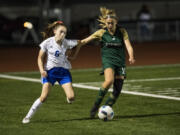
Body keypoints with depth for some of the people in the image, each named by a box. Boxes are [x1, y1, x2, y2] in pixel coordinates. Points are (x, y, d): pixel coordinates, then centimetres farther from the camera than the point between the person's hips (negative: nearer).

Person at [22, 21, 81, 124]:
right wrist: (41, 69, -18)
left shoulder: (66, 43, -6)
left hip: (63, 71, 2)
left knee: (71, 97, -11)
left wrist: (75, 55, 11)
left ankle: (69, 100, 29)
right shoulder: (48, 42, -11)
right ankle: (28, 116, -3)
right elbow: (40, 58, -4)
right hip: (50, 71, -2)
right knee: (44, 97, -16)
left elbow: (79, 42, 11)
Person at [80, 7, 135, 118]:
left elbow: (128, 46, -9)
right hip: (108, 60, -2)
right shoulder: (101, 33, 0)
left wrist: (131, 57, -27)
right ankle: (96, 105, -19)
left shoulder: (122, 32, 1)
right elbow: (85, 41, 7)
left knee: (117, 91, -3)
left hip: (120, 62, 3)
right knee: (109, 80, -32)